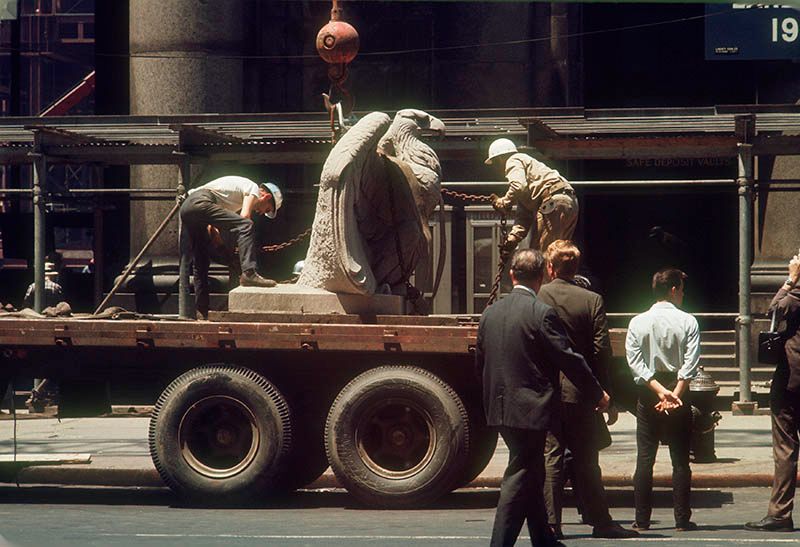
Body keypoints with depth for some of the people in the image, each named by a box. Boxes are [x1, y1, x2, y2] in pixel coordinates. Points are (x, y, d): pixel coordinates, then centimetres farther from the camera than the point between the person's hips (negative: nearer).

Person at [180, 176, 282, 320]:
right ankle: (249, 274, -32)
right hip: (200, 203, -10)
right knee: (245, 226, -20)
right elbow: (245, 217, -9)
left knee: (201, 265, 13)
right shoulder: (254, 189, 6)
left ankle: (202, 313, 14)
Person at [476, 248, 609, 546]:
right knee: (520, 479, -4)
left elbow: (480, 363, 14)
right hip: (531, 409, -7)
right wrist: (598, 393, 0)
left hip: (500, 408, 7)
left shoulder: (491, 313, 7)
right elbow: (569, 359, -12)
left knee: (532, 476, 19)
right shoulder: (542, 313, -14)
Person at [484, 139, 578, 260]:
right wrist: (514, 236, 12)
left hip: (553, 201, -10)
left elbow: (519, 186, -18)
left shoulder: (513, 161, 6)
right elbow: (525, 215, 24)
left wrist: (505, 202, -1)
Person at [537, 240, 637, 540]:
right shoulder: (592, 301, -4)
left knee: (550, 458, 3)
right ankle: (599, 520, 10)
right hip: (579, 391, 0)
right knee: (586, 459, 8)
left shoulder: (536, 297, -4)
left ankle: (550, 523, 1)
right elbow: (601, 351, -5)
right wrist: (606, 396, 0)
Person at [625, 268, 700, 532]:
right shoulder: (688, 322, -4)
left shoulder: (638, 322, 1)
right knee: (680, 459, 4)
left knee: (644, 459, 4)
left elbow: (634, 360, -7)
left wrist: (659, 390, -10)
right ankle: (682, 519, 3)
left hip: (647, 393, 1)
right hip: (679, 391, -1)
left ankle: (642, 519, 3)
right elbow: (691, 363, -13)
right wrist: (675, 394, -15)